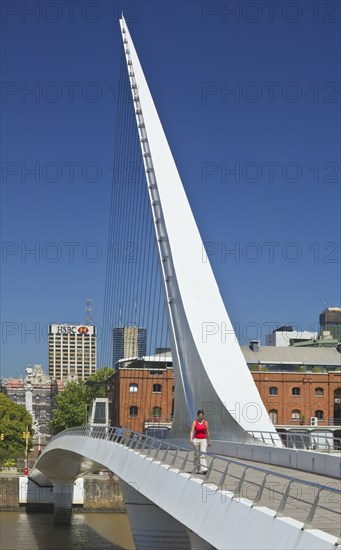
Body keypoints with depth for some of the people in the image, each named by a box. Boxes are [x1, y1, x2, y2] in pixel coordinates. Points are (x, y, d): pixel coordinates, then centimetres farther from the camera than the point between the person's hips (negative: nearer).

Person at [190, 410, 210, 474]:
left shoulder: (205, 422, 4)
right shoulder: (195, 422, -1)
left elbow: (207, 432, 11)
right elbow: (192, 431, -11)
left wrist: (209, 441, 14)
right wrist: (191, 439, -25)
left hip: (203, 440, 0)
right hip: (196, 439, 0)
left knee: (203, 454, -14)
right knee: (196, 455, 6)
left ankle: (204, 469, -23)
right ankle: (197, 469, 17)